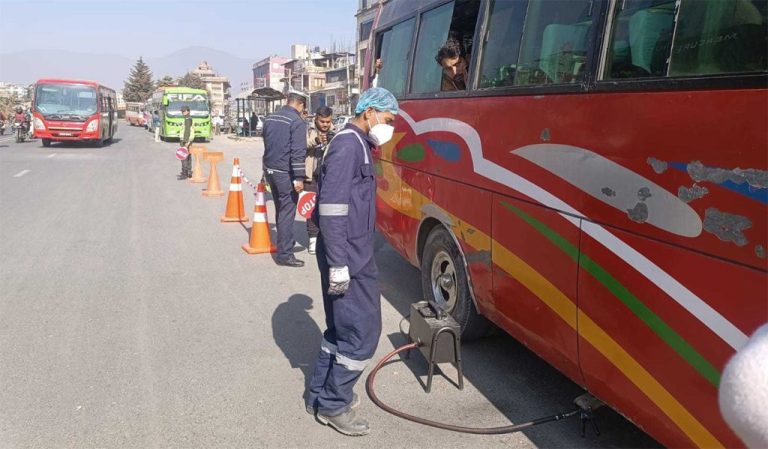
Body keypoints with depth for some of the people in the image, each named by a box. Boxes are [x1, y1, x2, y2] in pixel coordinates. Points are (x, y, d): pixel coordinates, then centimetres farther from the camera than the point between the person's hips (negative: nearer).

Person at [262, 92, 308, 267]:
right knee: (287, 212, -3)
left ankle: (285, 243, 34)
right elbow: (298, 152, -20)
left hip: (270, 169, 8)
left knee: (280, 210, 20)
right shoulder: (297, 122, -14)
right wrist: (299, 177, -20)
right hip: (286, 173, -8)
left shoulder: (270, 118, 11)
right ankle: (284, 254, -1)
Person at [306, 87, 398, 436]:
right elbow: (331, 207, -23)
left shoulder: (356, 144, 16)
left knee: (341, 328, 18)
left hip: (351, 253, 10)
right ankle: (333, 405, 13)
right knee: (362, 331, -1)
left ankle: (320, 393, 30)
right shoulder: (348, 145, -16)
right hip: (348, 257, -10)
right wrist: (338, 263, -24)